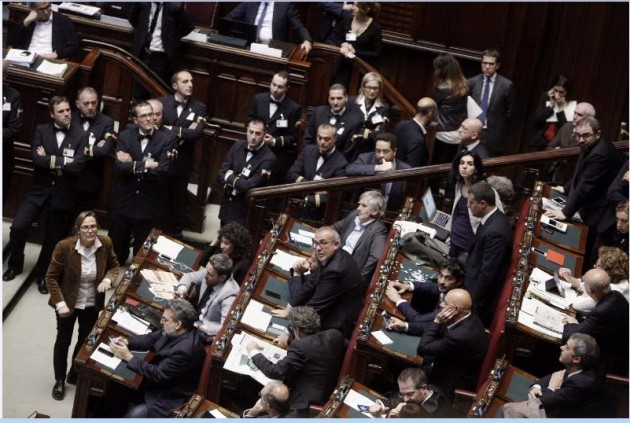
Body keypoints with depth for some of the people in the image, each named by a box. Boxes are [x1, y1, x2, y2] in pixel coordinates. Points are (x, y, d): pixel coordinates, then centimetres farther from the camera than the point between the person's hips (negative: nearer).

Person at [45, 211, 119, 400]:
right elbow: (51, 277, -16)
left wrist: (108, 279, -18)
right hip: (68, 303, -3)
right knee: (63, 340, 13)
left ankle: (74, 375, 43)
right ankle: (59, 380, 33)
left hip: (92, 304, 3)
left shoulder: (105, 243, -16)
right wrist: (60, 304, -21)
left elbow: (113, 266, 3)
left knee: (85, 339, 20)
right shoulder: (65, 246, -25)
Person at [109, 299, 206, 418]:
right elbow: (150, 339, 10)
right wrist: (125, 342, -8)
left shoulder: (185, 349, -33)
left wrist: (128, 357, -21)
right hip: (161, 382, 9)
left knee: (134, 415, -22)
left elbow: (157, 375, -27)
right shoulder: (173, 331, -6)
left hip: (171, 399, -9)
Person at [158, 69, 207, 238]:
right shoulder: (161, 102, -3)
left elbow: (196, 133, -16)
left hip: (181, 164, 1)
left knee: (178, 204, 12)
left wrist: (171, 129, -17)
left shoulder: (199, 107, -2)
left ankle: (174, 237, 24)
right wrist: (183, 132, -20)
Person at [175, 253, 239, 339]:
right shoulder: (209, 272, -10)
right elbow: (190, 276, 8)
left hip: (207, 332, -8)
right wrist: (182, 286, -13)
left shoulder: (229, 295, -31)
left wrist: (202, 328, -32)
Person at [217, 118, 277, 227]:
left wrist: (230, 177, -7)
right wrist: (237, 182, -16)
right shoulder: (238, 146, 2)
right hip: (227, 206, 6)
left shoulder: (268, 158, -17)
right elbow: (220, 175, 1)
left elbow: (249, 186, -22)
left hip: (246, 212, -6)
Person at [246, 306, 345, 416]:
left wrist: (253, 351, -5)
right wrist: (290, 338, 13)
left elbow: (274, 372, -20)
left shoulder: (300, 347, -27)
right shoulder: (336, 335, -7)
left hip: (309, 402, -8)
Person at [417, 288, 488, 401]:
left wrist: (437, 321, -25)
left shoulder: (461, 335, -35)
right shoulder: (468, 320, -8)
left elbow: (423, 349, -25)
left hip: (455, 385, -8)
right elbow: (438, 333, 7)